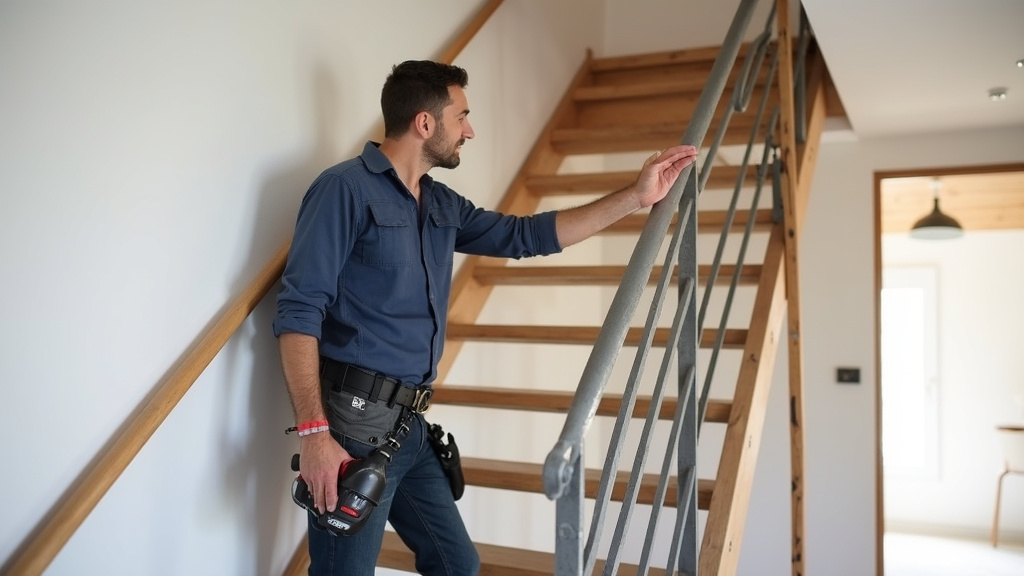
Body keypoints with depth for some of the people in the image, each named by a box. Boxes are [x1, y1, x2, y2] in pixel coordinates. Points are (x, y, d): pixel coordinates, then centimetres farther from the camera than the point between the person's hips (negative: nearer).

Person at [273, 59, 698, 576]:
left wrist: (636, 196, 15)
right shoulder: (346, 189, -10)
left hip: (408, 424, 8)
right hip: (354, 425, -8)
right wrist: (314, 432, -22)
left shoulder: (441, 205, 14)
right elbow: (298, 311, -15)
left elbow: (523, 235, 17)